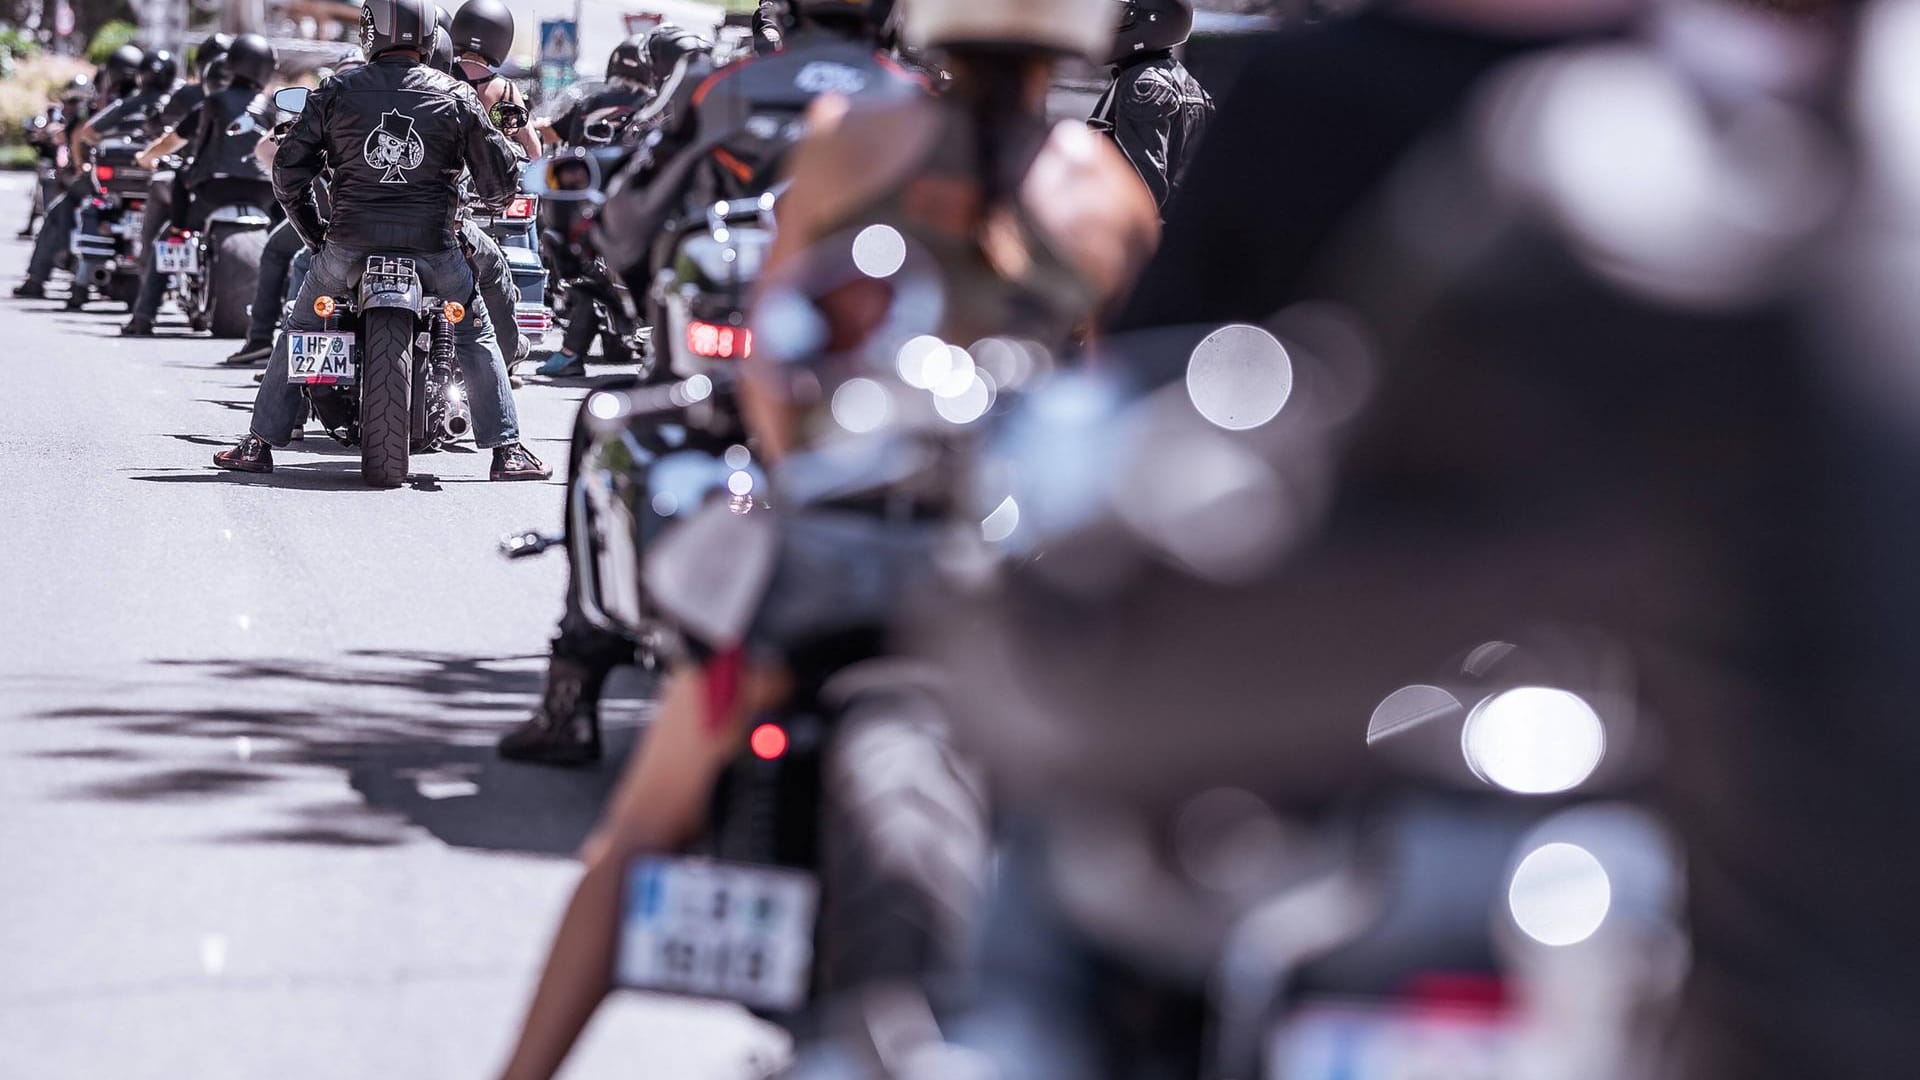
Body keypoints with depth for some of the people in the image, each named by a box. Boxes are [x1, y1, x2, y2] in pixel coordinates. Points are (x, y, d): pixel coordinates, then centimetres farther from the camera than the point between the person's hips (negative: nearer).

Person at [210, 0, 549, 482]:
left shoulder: (337, 91, 1)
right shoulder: (455, 96, 0)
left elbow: (289, 170, 3)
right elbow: (498, 179, 4)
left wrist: (312, 230, 17)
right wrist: (494, 197, 28)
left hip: (350, 243, 1)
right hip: (432, 244, 0)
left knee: (300, 328, 20)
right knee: (476, 336, 16)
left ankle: (260, 443, 16)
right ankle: (507, 451, 9)